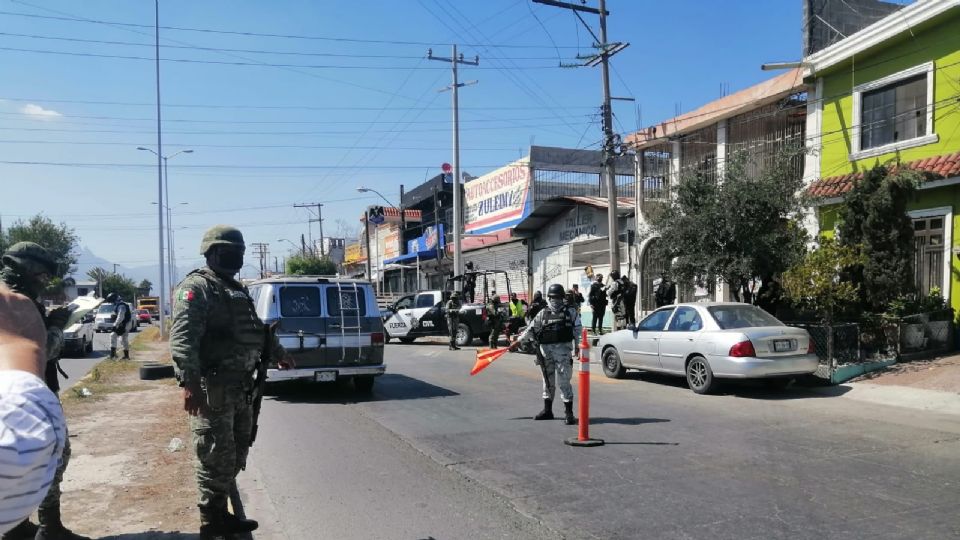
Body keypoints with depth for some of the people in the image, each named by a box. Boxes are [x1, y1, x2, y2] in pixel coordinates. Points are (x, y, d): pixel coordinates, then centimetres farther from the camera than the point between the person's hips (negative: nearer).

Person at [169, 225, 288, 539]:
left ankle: (221, 514, 30)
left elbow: (255, 327, 34)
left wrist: (277, 351, 44)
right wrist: (190, 382, -32)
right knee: (216, 459, -3)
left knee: (235, 456, 17)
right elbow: (182, 337, -23)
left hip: (241, 386, 9)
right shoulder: (196, 287, -11)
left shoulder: (237, 289, 19)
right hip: (213, 388, -9)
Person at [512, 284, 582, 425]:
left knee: (563, 381, -9)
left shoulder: (570, 311, 3)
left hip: (563, 349, -4)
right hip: (546, 350, 4)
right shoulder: (543, 313, 10)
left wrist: (576, 345, -5)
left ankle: (569, 412, -3)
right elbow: (531, 329, 10)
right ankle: (547, 410, 24)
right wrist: (518, 341, 6)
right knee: (548, 381, 13)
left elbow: (577, 329, 2)